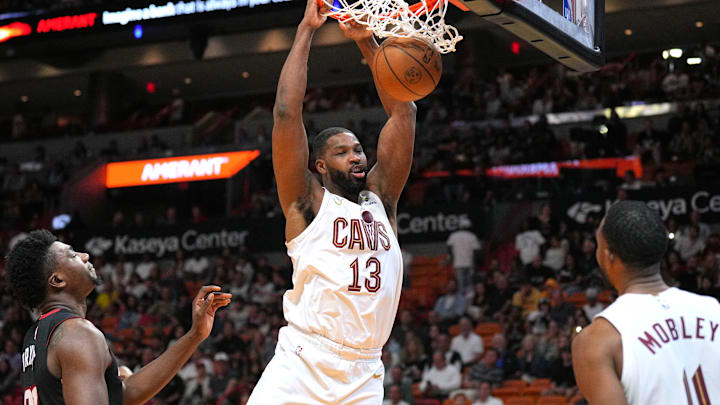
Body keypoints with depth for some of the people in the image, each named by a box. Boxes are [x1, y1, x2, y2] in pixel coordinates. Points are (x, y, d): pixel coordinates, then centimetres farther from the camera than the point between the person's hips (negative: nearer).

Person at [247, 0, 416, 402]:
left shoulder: (381, 197, 17)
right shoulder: (307, 202, 6)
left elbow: (403, 112, 15)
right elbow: (287, 113, -3)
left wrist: (368, 42, 12)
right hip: (301, 367, -4)